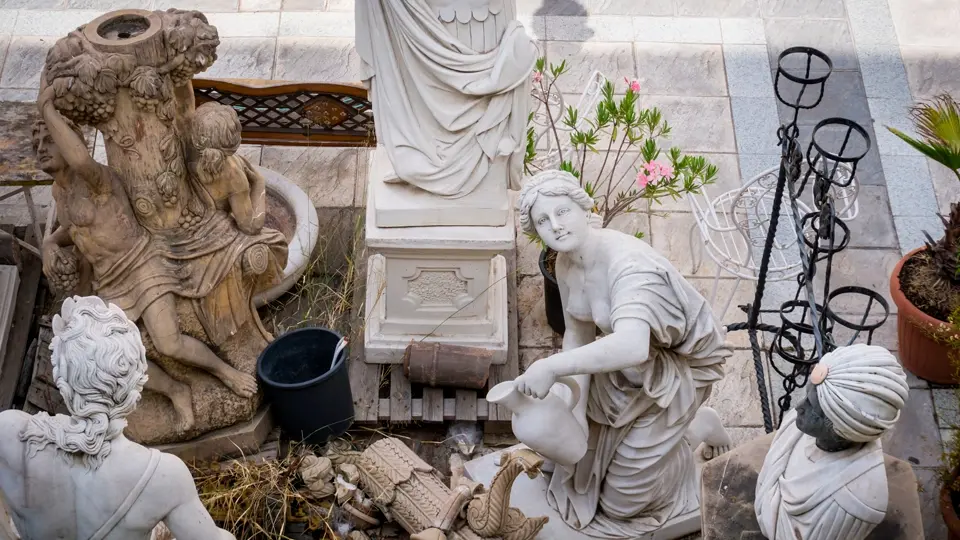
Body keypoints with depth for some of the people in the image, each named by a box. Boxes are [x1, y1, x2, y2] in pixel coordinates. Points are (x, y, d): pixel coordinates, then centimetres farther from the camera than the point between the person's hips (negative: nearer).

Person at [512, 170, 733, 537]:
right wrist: (578, 408, -12)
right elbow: (579, 334, -2)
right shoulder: (566, 263, -10)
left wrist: (551, 367, -55)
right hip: (624, 359, 7)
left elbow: (631, 348, -54)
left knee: (622, 501, 3)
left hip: (676, 368, -7)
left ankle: (700, 426, 23)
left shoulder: (628, 265, -37)